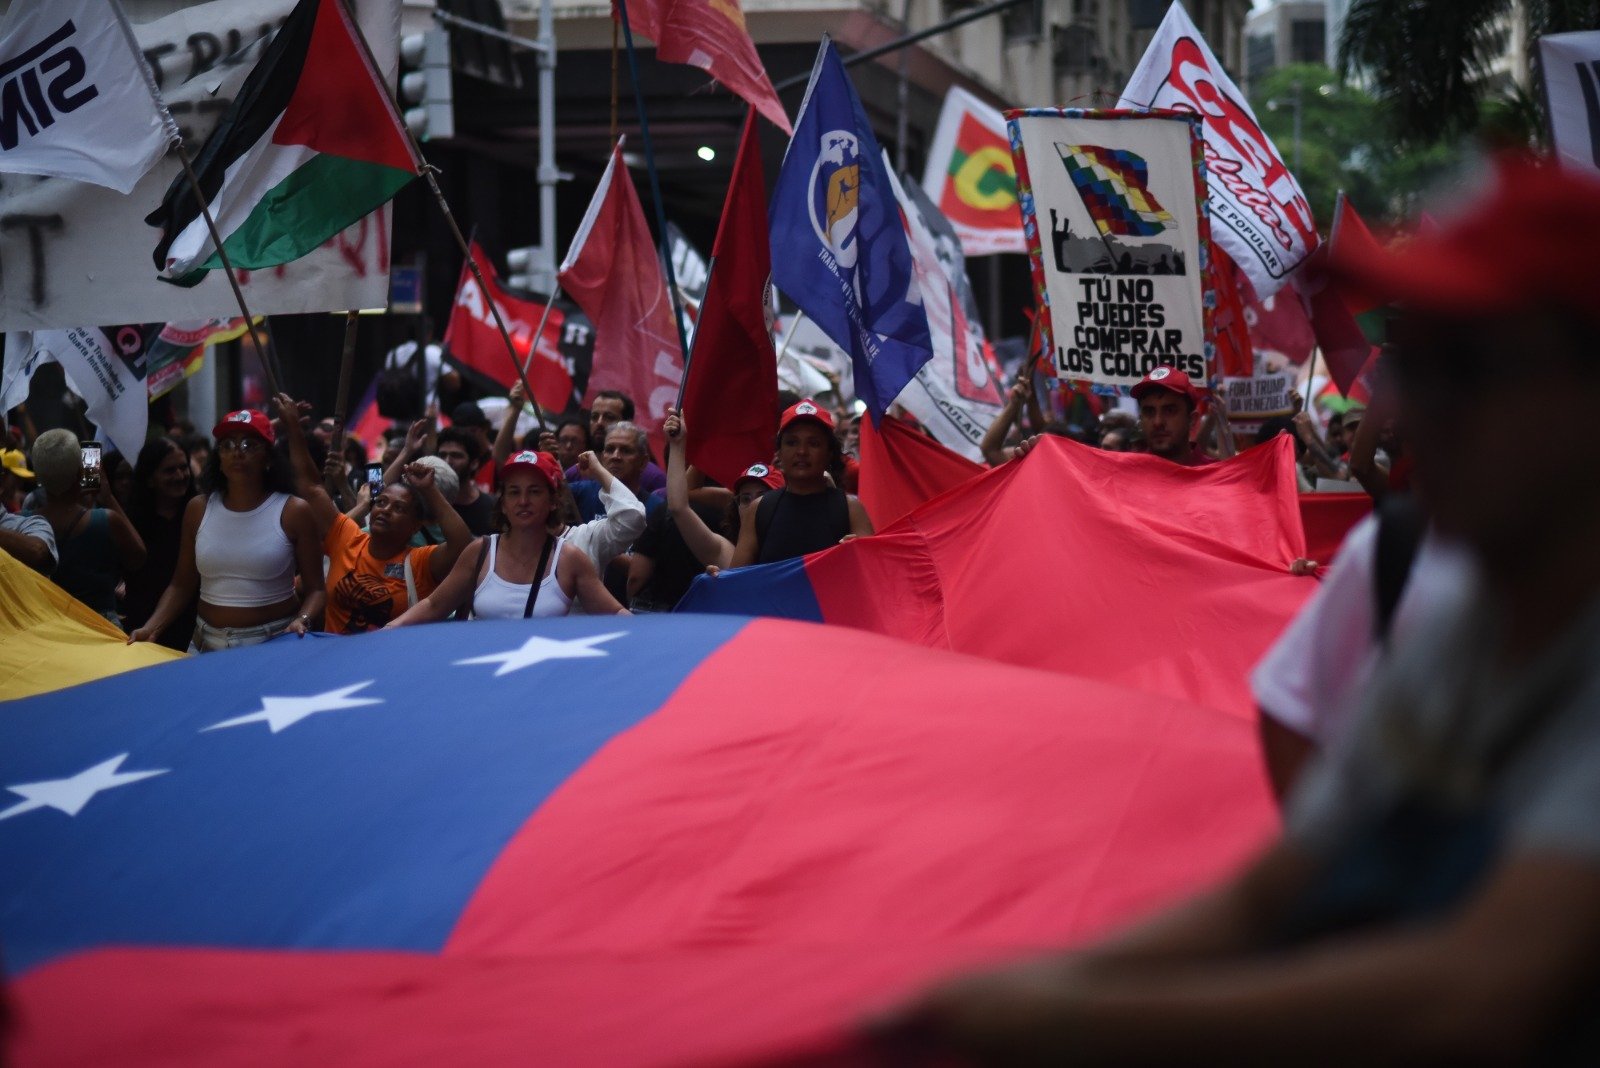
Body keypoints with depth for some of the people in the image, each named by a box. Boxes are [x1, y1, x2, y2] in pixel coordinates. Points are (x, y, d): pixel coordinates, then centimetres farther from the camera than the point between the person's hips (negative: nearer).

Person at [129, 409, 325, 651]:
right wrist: (151, 628, -2)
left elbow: (315, 588, -3)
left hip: (275, 646, -3)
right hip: (207, 645, 3)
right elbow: (182, 585, 13)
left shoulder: (293, 512, -4)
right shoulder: (199, 510, 7)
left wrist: (302, 621, -23)